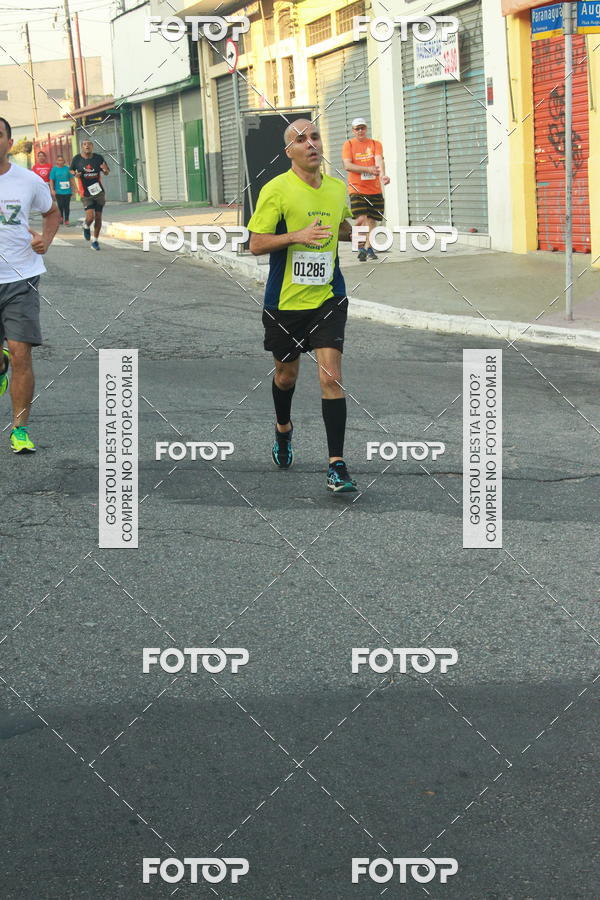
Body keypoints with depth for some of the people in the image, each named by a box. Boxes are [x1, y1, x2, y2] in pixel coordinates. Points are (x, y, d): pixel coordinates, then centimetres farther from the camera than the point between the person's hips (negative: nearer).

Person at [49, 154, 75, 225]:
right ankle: (61, 217, 18)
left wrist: (73, 188, 9)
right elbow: (51, 180, 1)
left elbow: (71, 179, 11)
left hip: (67, 191, 1)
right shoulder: (54, 169, 2)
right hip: (58, 191, -1)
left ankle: (66, 220, 11)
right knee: (60, 205, -5)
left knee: (67, 206, 2)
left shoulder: (67, 168, 5)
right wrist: (52, 190, -7)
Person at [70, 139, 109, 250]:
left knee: (98, 218, 5)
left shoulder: (98, 158, 0)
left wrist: (105, 170, -16)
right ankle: (86, 227, 22)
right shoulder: (77, 159, -3)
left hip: (99, 192, 2)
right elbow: (71, 170, 12)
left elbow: (107, 172, 9)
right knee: (90, 217, -15)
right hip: (86, 194, -2)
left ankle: (95, 241, 22)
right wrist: (75, 174, -11)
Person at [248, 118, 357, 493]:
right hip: (285, 299, -2)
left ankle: (337, 464, -10)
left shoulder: (338, 188, 6)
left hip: (328, 297, 2)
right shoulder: (276, 189, -9)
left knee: (331, 376, -11)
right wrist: (297, 236, -25)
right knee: (286, 374, 15)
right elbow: (256, 244, -10)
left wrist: (355, 231, 2)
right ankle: (283, 428, 47)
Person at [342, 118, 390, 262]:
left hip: (374, 189, 3)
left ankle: (368, 247, 16)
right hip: (357, 188, -3)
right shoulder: (348, 144, 2)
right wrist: (368, 169, -20)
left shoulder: (375, 144, 8)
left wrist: (382, 174, -30)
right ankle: (361, 246, 4)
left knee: (372, 219, 4)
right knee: (361, 219, -13)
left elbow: (379, 160, -9)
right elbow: (347, 165, -9)